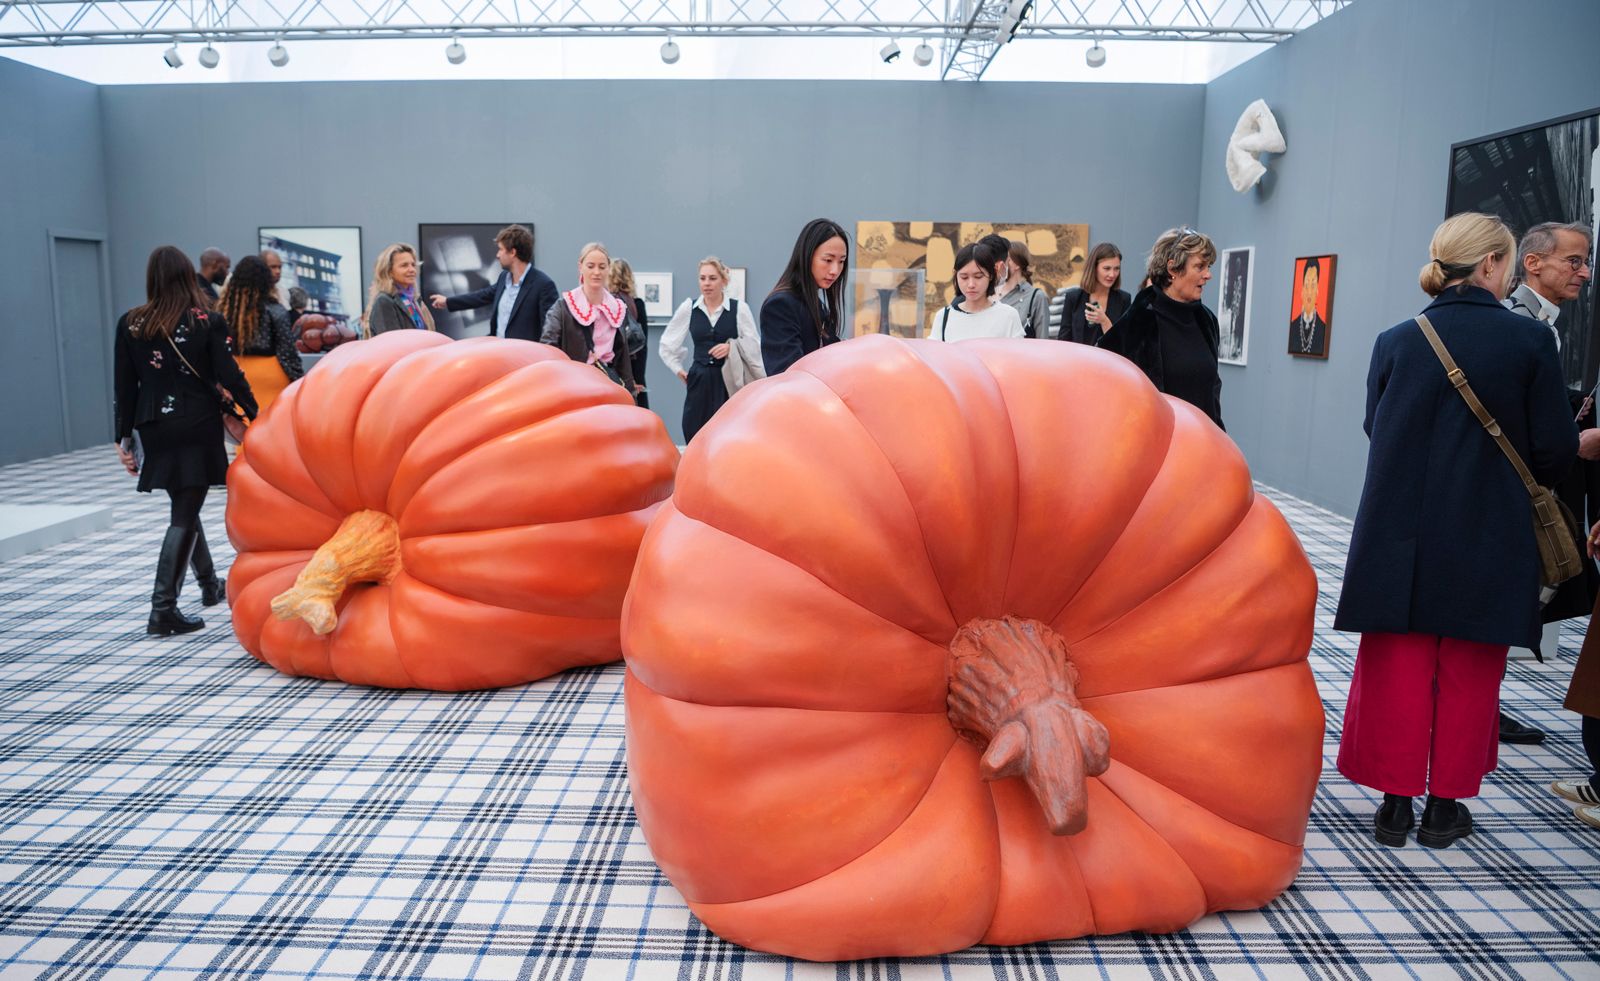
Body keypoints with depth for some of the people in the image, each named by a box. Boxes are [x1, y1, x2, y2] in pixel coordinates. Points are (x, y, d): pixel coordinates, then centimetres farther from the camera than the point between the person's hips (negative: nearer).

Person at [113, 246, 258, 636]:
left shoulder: (129, 324, 1)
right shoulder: (209, 322, -8)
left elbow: (125, 386, 3)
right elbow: (229, 377, -9)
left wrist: (125, 438, 9)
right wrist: (257, 415, 2)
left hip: (155, 429, 4)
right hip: (198, 427, -4)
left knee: (185, 506, 21)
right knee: (184, 516, -2)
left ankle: (210, 584, 35)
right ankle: (163, 607, -8)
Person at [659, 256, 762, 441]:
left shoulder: (739, 309, -1)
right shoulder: (688, 308, 5)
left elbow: (755, 347, 0)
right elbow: (667, 343, 16)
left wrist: (732, 346, -14)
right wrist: (678, 370, 11)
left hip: (730, 383, -2)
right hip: (699, 383, 2)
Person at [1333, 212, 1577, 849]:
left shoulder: (1396, 341, -3)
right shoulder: (1530, 340, -8)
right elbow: (1556, 450, -5)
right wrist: (1519, 474, 17)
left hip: (1400, 533, 1)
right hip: (1488, 537, -1)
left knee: (1396, 668, 11)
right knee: (1468, 671, 12)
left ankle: (1396, 801, 17)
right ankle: (1446, 805, 21)